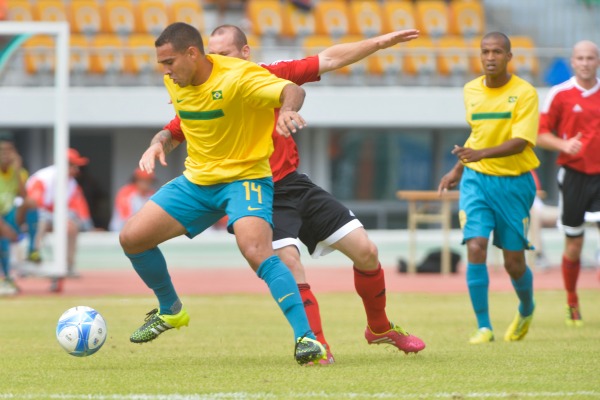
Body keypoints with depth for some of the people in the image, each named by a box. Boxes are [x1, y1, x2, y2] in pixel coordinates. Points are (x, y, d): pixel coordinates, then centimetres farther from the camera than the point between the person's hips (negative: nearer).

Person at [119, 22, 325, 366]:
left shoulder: (237, 76, -22)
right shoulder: (175, 82, 0)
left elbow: (292, 90, -37)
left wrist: (288, 110, -58)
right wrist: (161, 142, 7)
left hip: (246, 175, -7)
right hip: (197, 180, 7)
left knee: (257, 252, -31)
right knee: (132, 238, 0)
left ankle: (307, 339, -27)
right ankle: (170, 311, 25)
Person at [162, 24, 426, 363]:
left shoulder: (269, 76, 0)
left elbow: (330, 60, 4)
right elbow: (170, 135, 3)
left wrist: (380, 43, 1)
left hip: (294, 183, 4)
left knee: (366, 251, 2)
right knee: (288, 261, -27)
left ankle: (380, 328, 24)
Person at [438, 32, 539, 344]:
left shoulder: (525, 93, -10)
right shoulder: (471, 91, 6)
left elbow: (520, 142, -21)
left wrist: (481, 154, -35)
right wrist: (458, 170, 24)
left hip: (513, 183, -3)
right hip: (476, 179, 3)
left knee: (514, 262, 3)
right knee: (475, 248, -16)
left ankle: (526, 310, 35)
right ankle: (483, 327, -9)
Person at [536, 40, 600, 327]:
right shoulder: (559, 94, -1)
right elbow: (540, 135, 0)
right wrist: (564, 145, -18)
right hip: (574, 173, -2)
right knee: (573, 244, 3)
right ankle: (572, 303, 22)